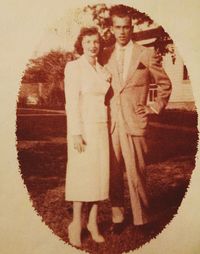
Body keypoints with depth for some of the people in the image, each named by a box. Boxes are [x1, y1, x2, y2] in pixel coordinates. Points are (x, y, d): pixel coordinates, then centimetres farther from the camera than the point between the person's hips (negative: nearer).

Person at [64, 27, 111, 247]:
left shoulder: (102, 70, 14)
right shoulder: (74, 67, -5)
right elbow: (72, 102, -12)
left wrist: (108, 130, 11)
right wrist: (76, 133, -19)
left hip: (101, 129, 6)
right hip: (83, 128, -6)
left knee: (100, 174, 5)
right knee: (82, 174, -3)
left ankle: (93, 222, 15)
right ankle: (76, 223, 9)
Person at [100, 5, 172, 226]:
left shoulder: (147, 55, 4)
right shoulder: (105, 55, 10)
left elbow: (165, 84, 14)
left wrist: (155, 108, 7)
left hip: (134, 123, -2)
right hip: (110, 123, 3)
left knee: (136, 174, -3)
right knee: (113, 174, 5)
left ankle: (141, 221, 9)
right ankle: (117, 217, 17)